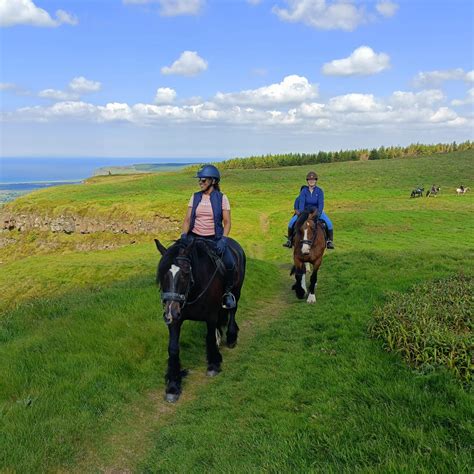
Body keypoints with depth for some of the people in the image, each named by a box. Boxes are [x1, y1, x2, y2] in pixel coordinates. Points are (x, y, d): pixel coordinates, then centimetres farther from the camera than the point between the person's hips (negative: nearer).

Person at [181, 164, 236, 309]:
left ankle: (227, 292, 2)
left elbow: (227, 222, -3)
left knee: (229, 263, -25)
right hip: (195, 237, 3)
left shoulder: (221, 198, 0)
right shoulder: (195, 197, 7)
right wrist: (184, 235, -11)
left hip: (214, 238, -2)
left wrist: (223, 240, -18)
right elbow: (187, 219, 6)